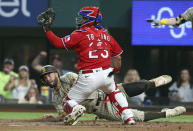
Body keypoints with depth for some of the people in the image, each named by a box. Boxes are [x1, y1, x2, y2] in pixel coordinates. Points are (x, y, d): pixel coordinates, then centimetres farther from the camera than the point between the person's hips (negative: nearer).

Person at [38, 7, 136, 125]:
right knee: (114, 92, 36)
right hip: (106, 74, 4)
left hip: (88, 78, -4)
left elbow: (59, 43, -3)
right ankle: (128, 116, 21)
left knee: (68, 101, 9)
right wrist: (116, 71, 32)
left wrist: (47, 28, 6)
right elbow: (117, 57, 17)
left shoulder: (81, 34, -2)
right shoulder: (106, 35, 13)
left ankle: (76, 108, -26)